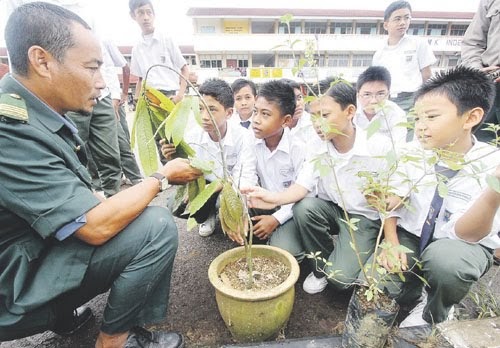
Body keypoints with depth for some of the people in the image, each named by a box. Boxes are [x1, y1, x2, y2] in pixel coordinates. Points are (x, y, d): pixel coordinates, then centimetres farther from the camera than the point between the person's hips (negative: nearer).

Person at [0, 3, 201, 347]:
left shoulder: (37, 115, 1)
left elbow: (75, 201, 8)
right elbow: (97, 226, -29)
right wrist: (163, 176, -17)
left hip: (43, 247, 9)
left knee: (142, 216, 15)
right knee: (158, 226, -22)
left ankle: (65, 313, 19)